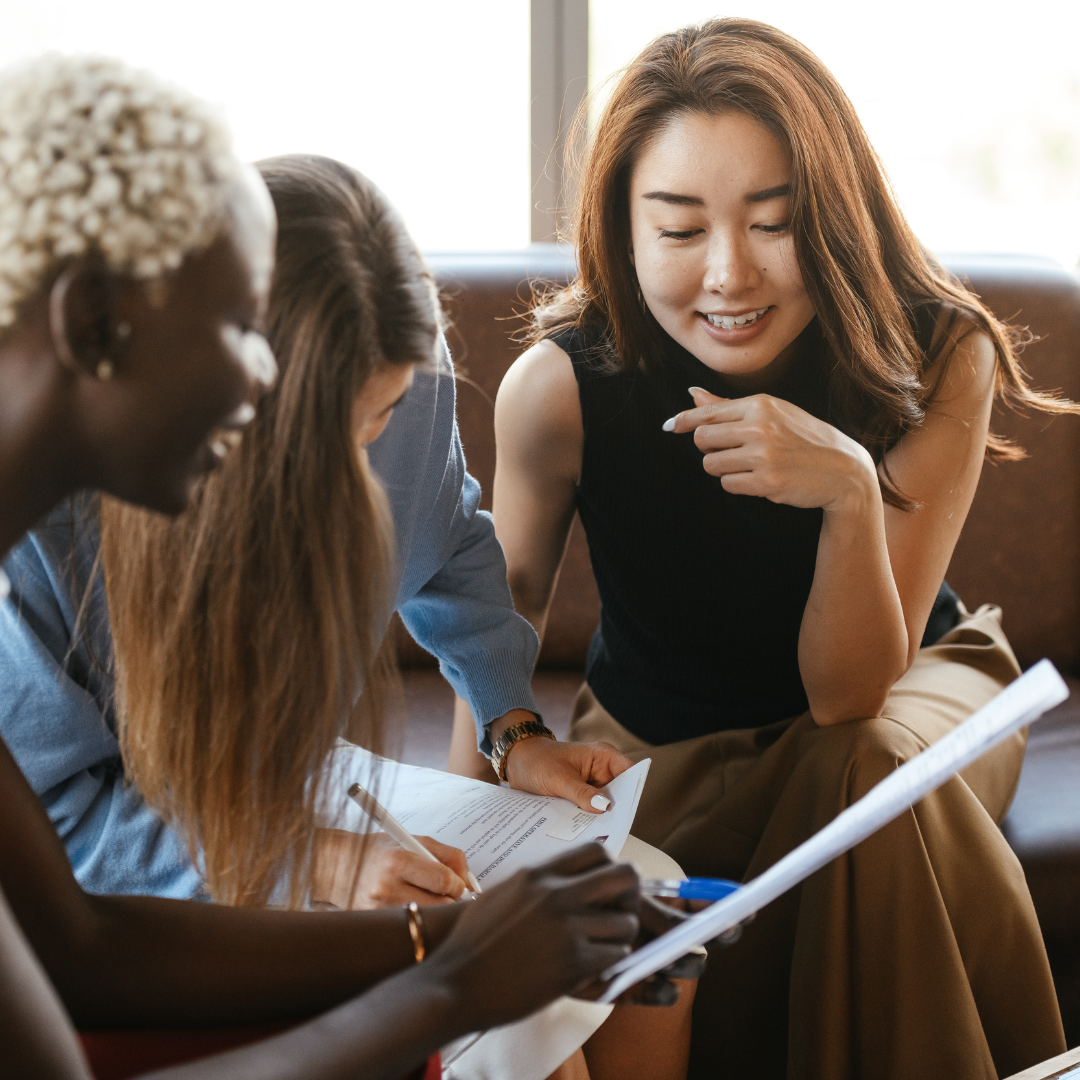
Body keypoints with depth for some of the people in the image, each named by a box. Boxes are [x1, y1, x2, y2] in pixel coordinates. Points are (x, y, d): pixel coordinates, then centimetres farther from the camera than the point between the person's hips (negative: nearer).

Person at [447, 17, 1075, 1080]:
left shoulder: (937, 358, -25)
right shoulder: (559, 386, -24)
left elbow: (848, 693, -25)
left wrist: (851, 490, -43)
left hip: (906, 685, 0)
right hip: (658, 741, 1)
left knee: (872, 770, -34)